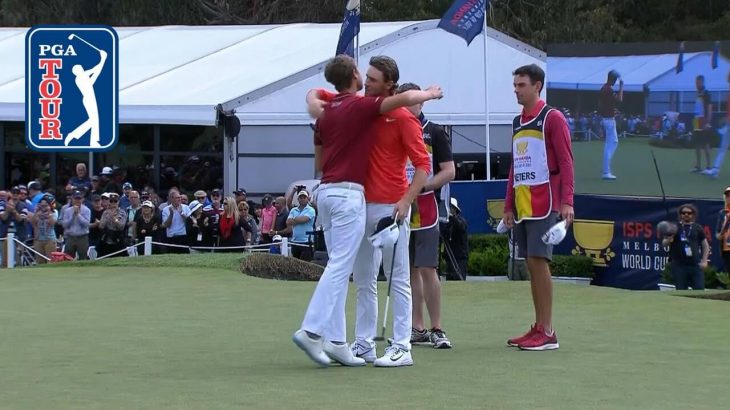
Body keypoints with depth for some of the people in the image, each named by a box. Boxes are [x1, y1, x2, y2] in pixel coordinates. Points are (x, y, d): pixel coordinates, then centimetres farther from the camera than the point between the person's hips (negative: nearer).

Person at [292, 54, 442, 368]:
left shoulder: (326, 112, 14)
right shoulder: (360, 107, -8)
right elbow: (407, 98, -16)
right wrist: (429, 94, 4)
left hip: (325, 191, 8)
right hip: (349, 192, -8)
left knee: (339, 268, 9)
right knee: (339, 267, -10)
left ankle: (335, 340, 5)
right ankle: (312, 330, -18)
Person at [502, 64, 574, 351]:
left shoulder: (552, 119, -5)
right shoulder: (517, 123, 17)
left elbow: (565, 162, -10)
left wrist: (567, 201, -18)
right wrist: (508, 206, 16)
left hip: (544, 203, -7)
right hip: (521, 205, 8)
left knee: (538, 261, -11)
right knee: (531, 264, 7)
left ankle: (547, 333, -9)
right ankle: (539, 327, 12)